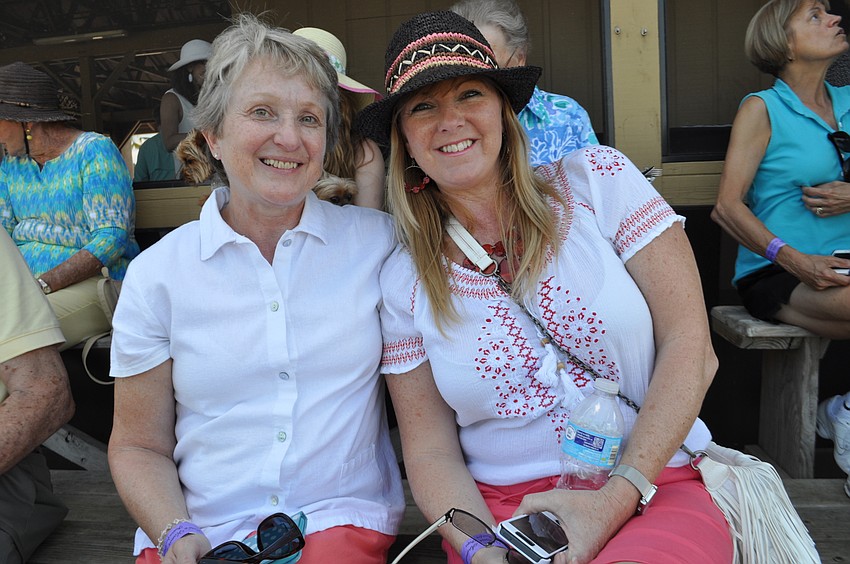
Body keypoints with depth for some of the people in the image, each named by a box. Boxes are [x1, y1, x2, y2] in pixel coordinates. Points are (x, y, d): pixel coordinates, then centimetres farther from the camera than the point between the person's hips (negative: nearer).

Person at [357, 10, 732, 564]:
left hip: (658, 487, -1)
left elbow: (691, 347, -6)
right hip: (500, 509, 2)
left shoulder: (597, 179, -2)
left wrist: (618, 496, -14)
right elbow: (430, 452, 4)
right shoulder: (403, 280, 2)